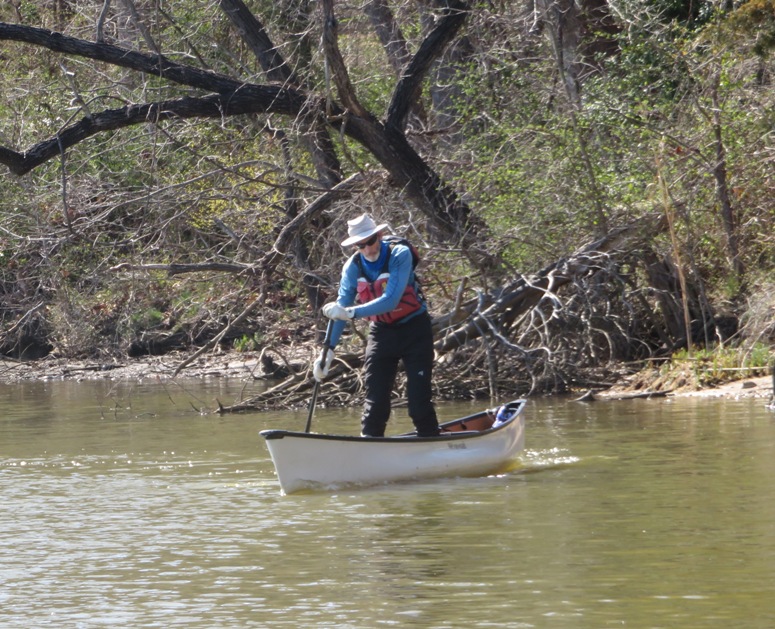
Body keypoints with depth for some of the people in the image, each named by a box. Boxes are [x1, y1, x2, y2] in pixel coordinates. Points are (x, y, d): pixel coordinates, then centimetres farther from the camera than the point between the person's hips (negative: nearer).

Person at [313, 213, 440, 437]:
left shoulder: (400, 255, -22)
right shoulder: (352, 267, -8)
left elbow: (391, 300, -32)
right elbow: (341, 308, -4)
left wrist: (351, 313, -39)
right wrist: (328, 350, -11)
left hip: (414, 329, -4)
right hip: (381, 332, 4)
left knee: (419, 396, -5)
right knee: (375, 397, -3)